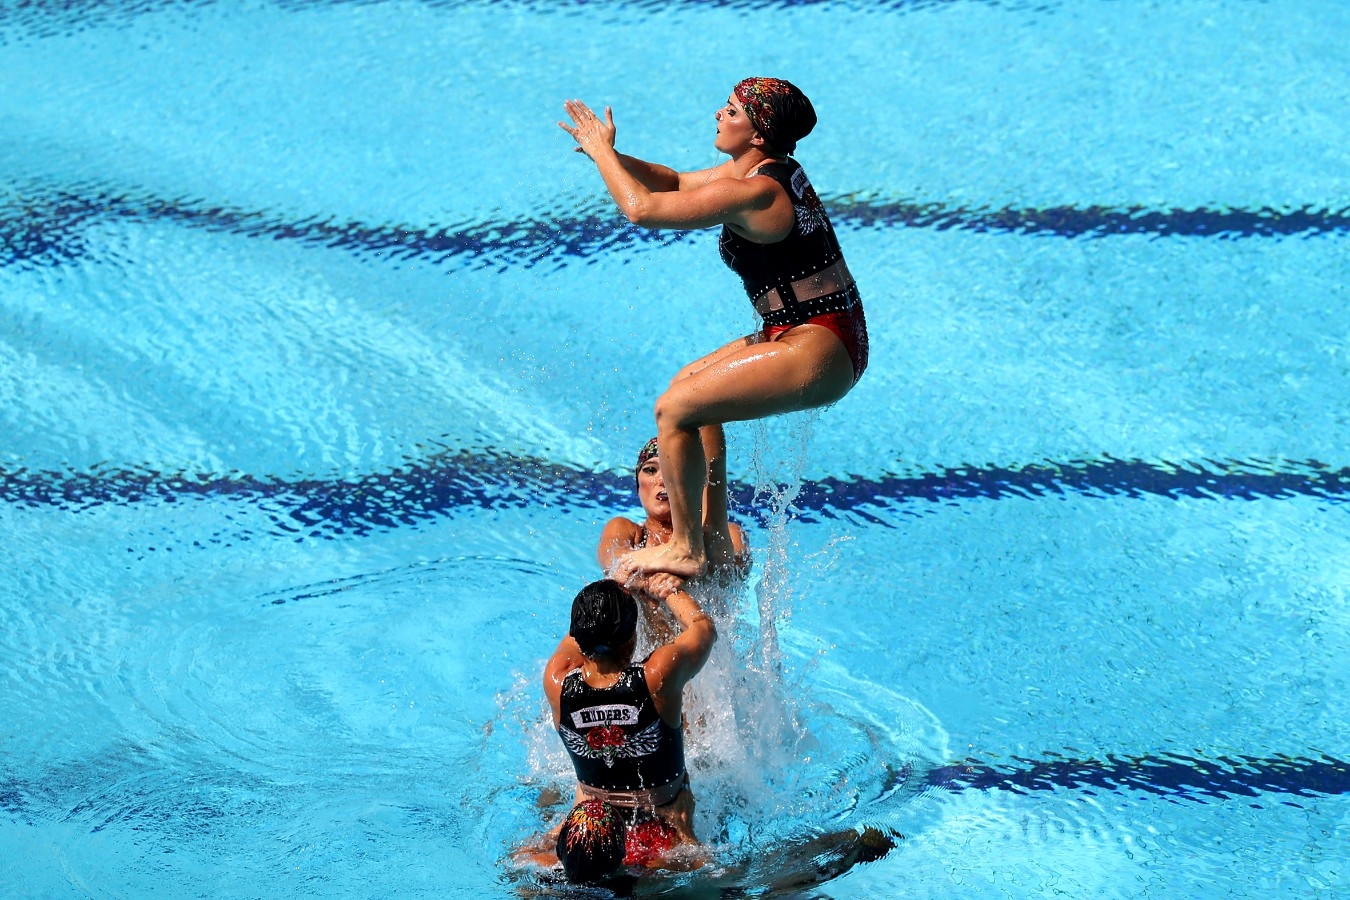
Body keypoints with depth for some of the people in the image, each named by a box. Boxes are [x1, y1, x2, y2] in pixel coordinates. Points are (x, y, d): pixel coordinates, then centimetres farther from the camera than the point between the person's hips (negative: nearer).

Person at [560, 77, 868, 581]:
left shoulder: (751, 194, -21)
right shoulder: (772, 170, 10)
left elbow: (642, 208, -21)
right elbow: (675, 182, 20)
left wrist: (602, 151, -6)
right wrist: (607, 154, 5)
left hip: (819, 355, -11)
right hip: (832, 338, 11)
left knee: (674, 410, -14)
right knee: (688, 385, 23)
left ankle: (686, 550, -6)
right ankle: (710, 528, 28)